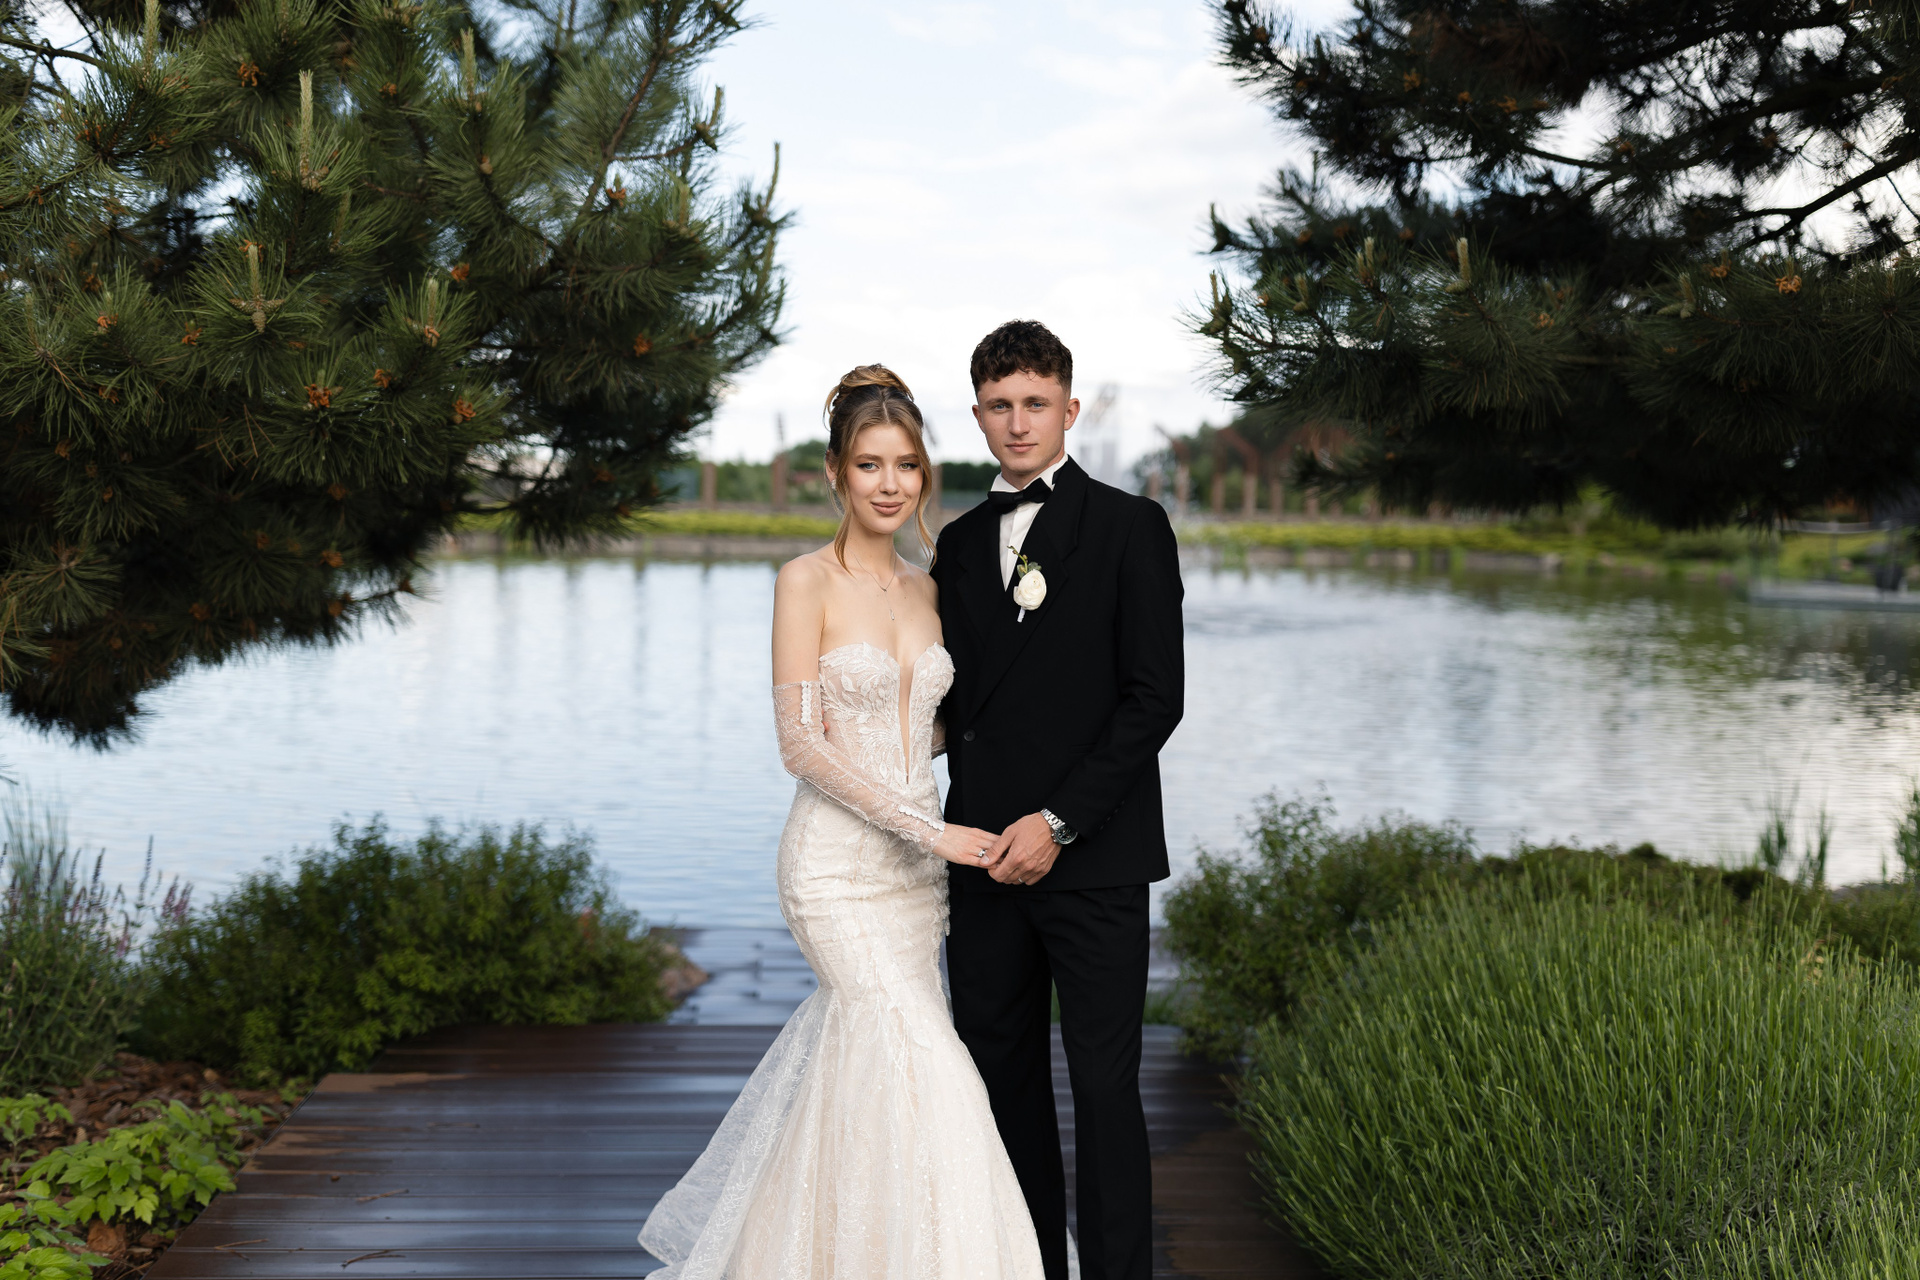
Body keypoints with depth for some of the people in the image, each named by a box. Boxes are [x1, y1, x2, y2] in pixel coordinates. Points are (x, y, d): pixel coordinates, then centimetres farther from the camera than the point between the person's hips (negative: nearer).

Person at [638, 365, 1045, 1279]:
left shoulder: (924, 592, 9)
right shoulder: (806, 583, -10)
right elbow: (801, 741, -15)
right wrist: (927, 827, -18)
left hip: (914, 862, 6)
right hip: (837, 862, -6)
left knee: (852, 1051, 16)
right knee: (923, 1065, -14)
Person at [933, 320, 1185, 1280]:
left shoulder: (1131, 528, -2)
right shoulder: (960, 543, 14)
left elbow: (1154, 698, -8)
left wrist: (1057, 823, -14)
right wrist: (967, 832, 4)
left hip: (1093, 858, -5)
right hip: (985, 858, 5)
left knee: (1104, 1089, -1)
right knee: (1003, 1083, 10)